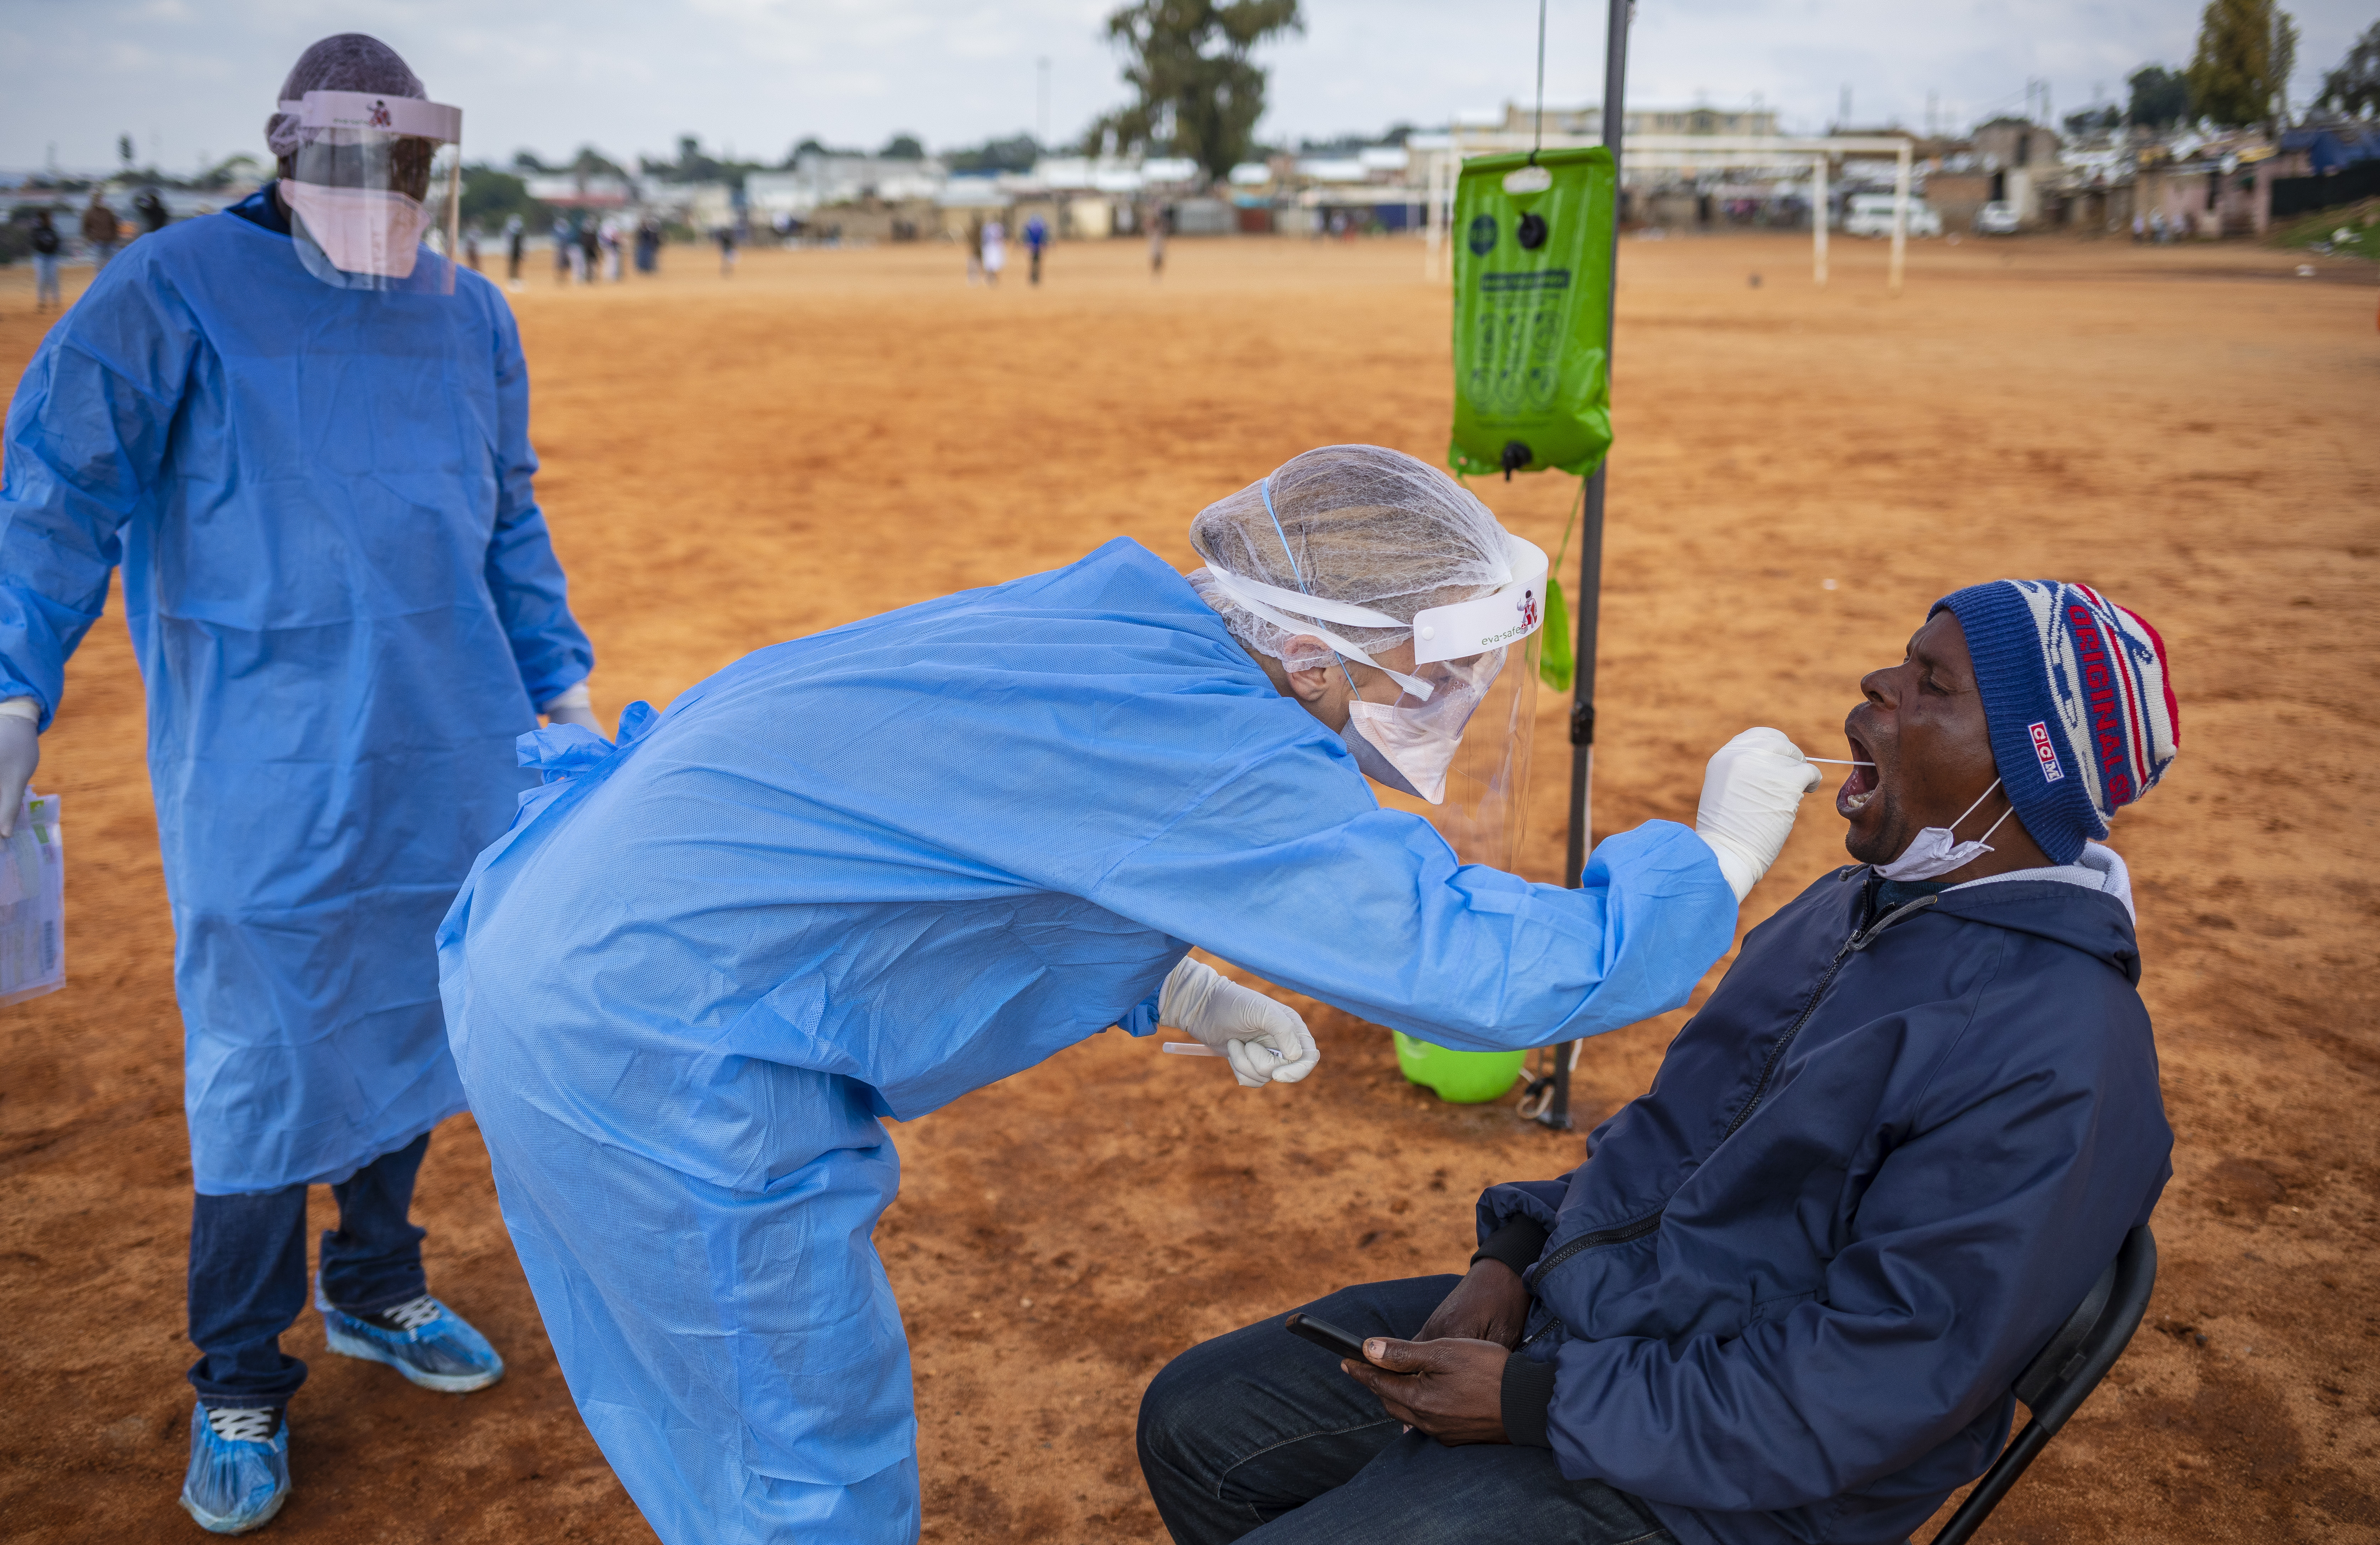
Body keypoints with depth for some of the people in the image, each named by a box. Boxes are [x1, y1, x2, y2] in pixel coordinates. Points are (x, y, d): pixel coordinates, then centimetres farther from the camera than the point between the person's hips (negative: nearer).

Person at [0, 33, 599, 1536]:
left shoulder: (473, 315, 11)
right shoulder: (181, 286, -5)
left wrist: (559, 679, 13)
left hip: (446, 754, 5)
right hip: (264, 764, -5)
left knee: (414, 1022, 14)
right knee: (265, 1063, -1)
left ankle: (372, 1287, 35)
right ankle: (240, 1386, 17)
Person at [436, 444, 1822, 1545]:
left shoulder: (1118, 639, 4)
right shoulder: (1212, 757, -24)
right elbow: (1496, 970, -24)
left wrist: (1178, 988, 10)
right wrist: (1718, 856, -6)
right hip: (653, 1047, -9)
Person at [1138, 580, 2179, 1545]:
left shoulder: (2059, 1059, -23)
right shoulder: (1860, 907, 8)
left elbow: (1872, 1388, -25)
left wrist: (1537, 1403, -22)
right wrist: (1516, 1252, 3)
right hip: (1567, 1309, 9)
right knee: (1196, 1421, 7)